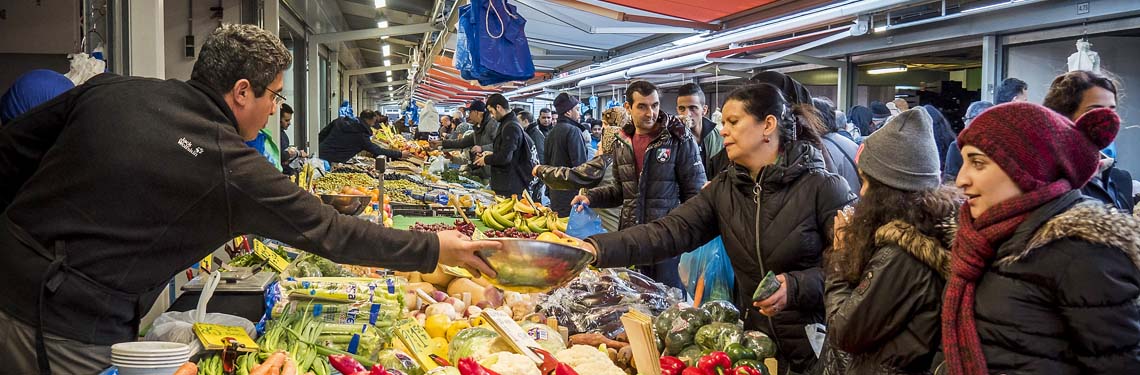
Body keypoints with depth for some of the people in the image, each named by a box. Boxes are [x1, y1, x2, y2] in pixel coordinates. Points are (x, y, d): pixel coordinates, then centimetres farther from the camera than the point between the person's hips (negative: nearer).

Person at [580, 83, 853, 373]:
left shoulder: (823, 187, -14)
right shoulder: (724, 189, 1)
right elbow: (670, 231, -12)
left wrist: (795, 286, -30)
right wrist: (597, 249, -25)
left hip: (816, 349, -4)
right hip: (754, 340, 5)